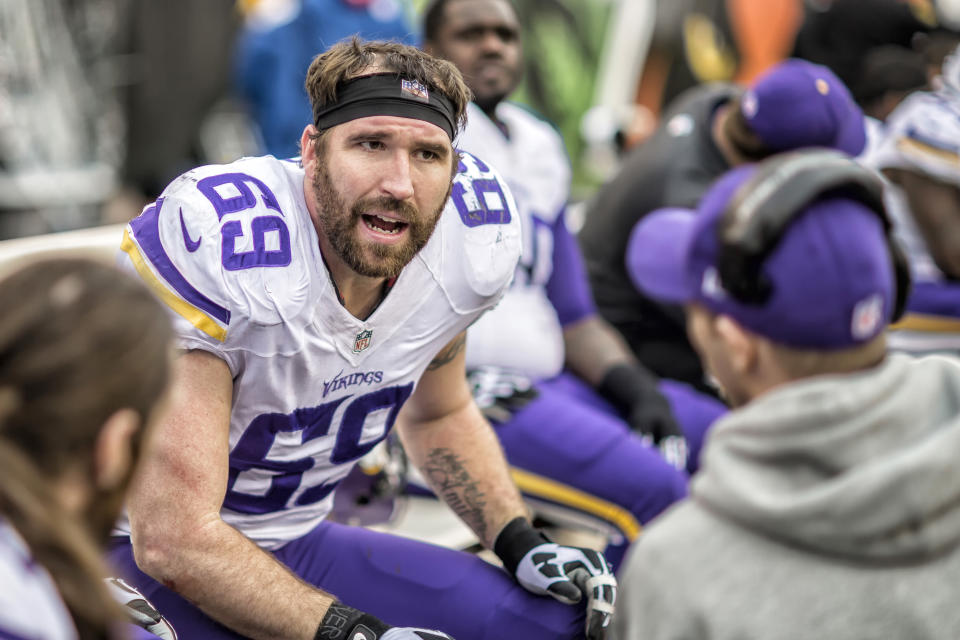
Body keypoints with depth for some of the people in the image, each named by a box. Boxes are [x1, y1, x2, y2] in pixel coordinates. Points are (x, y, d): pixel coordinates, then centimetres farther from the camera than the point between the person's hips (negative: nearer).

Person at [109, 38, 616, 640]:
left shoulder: (471, 242, -9)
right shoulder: (220, 241, -30)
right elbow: (174, 537, -29)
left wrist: (524, 545, 1)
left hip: (295, 543, 6)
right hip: (137, 552, -5)